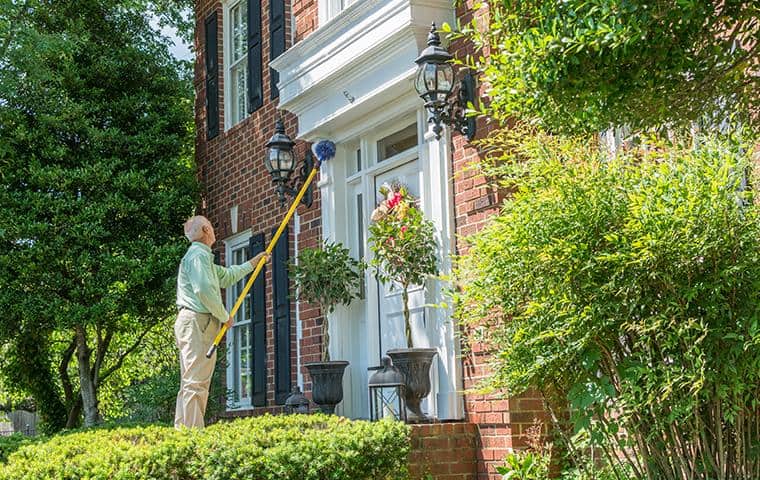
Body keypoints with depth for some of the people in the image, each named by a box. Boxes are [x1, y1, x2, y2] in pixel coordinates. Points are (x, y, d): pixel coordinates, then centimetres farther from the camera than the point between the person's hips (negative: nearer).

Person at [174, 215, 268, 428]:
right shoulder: (198, 255, -9)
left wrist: (253, 263, 42)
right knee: (196, 381, -14)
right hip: (197, 322, -11)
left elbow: (227, 276, 36)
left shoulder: (203, 257, 25)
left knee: (190, 382, 11)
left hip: (196, 323, 11)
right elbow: (204, 290, -20)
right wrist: (225, 316, -11)